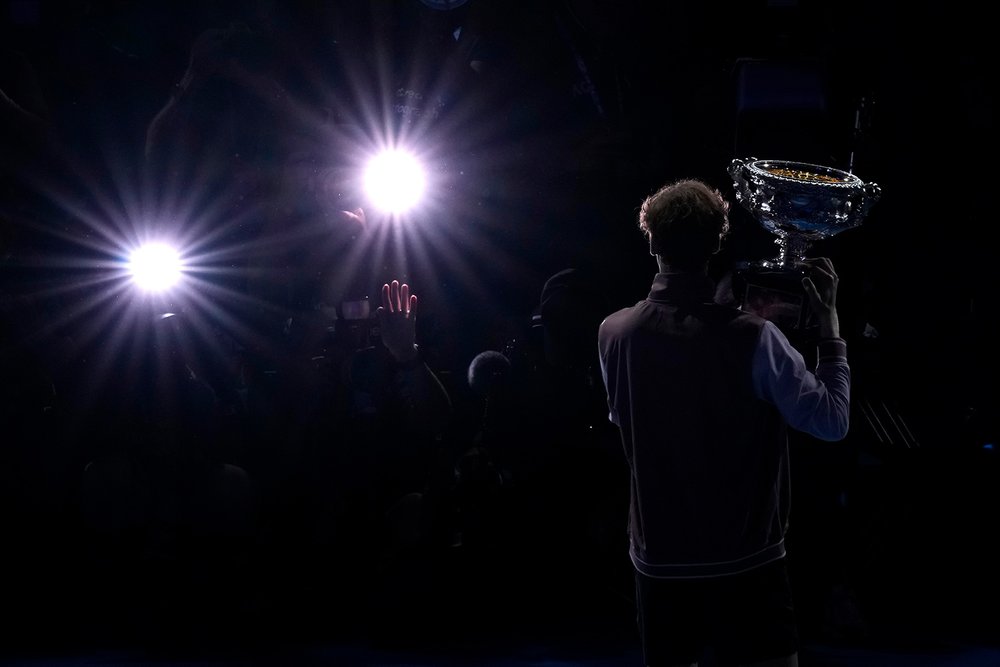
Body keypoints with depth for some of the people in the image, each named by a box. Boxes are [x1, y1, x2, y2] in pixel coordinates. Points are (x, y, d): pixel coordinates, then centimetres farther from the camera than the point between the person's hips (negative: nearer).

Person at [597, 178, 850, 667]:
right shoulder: (752, 338, -17)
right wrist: (829, 324, -5)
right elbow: (832, 421, -13)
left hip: (660, 559, 4)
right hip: (746, 561, -3)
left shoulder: (613, 333, -4)